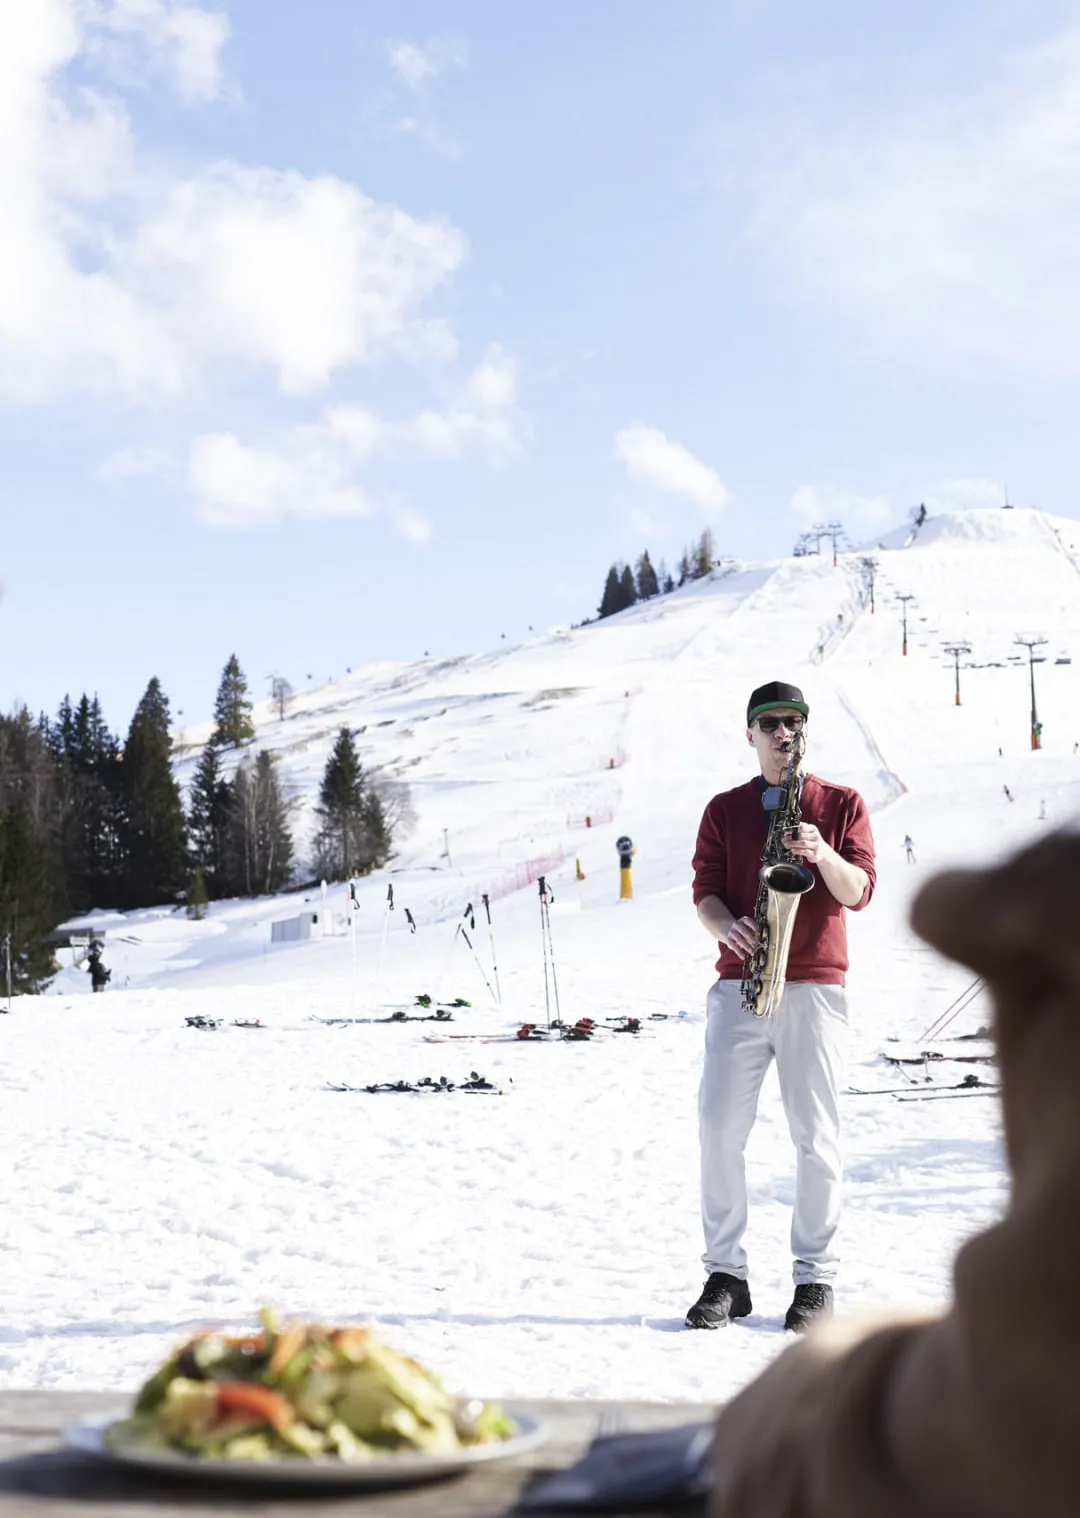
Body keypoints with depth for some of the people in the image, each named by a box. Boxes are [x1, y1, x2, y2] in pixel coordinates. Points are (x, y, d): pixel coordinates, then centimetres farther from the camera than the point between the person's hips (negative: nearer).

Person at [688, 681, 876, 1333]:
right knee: (719, 1127, -6)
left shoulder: (842, 804, 9)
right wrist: (727, 925, -16)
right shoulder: (725, 810, 13)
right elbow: (705, 892, 6)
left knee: (817, 1137, 0)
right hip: (740, 986, 1)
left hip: (815, 987, -1)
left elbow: (859, 892, -1)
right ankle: (726, 1274, 3)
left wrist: (822, 855, -21)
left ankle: (816, 1279, 9)